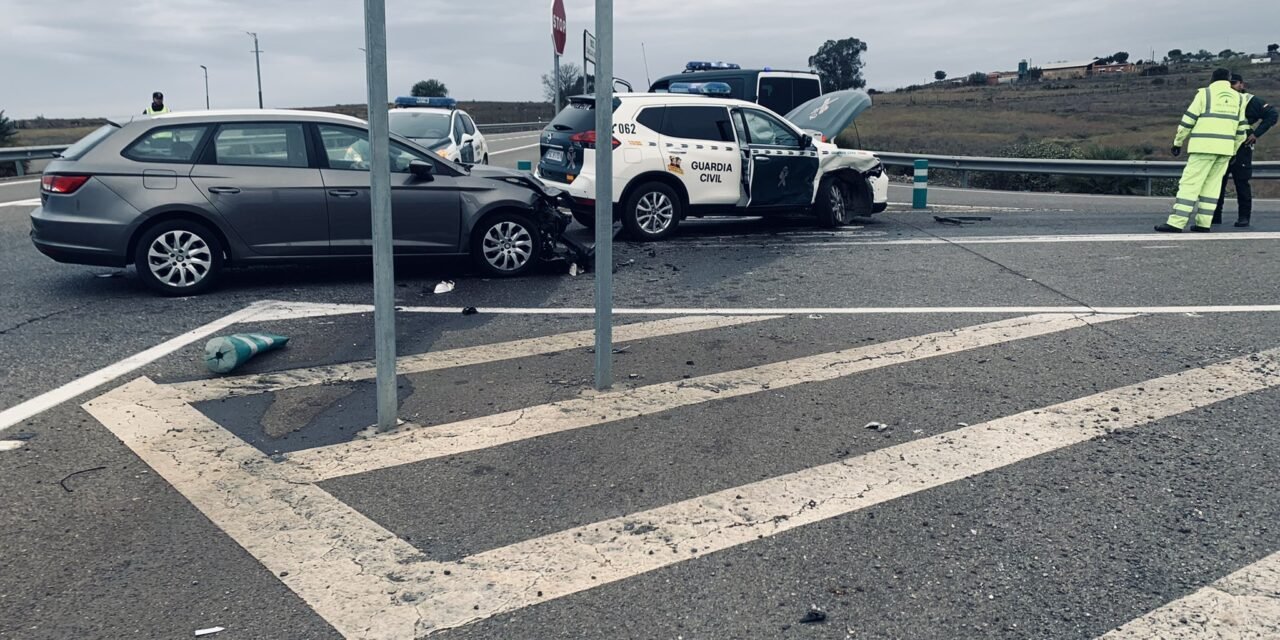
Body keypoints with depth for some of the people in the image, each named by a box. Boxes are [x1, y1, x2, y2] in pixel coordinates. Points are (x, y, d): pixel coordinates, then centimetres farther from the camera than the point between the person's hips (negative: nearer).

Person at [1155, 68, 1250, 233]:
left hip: (1204, 146, -5)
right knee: (1212, 185, 10)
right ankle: (1204, 223, 6)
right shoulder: (1238, 98, 14)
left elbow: (1187, 121, -3)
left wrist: (1177, 143, 7)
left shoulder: (1205, 93, 1)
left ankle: (1176, 223, -14)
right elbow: (1241, 129, 16)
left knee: (1190, 183, -8)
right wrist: (1233, 151, 25)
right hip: (1225, 148, 5)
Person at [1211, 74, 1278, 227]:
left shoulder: (1250, 101, 0)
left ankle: (1244, 217, 2)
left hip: (1242, 148, -5)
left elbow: (1273, 114, -3)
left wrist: (1256, 134, -10)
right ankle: (1215, 216, 8)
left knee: (1242, 183, -4)